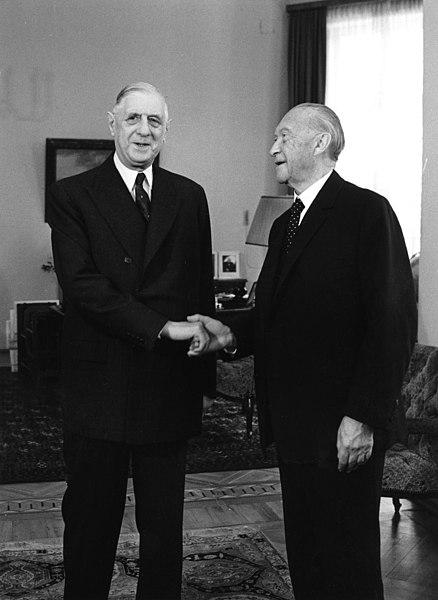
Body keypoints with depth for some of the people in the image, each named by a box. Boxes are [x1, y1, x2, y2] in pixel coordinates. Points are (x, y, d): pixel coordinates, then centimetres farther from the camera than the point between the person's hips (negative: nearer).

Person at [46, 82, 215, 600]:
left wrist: (204, 372, 5)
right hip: (100, 386, -2)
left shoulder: (189, 197, 10)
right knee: (91, 523, 10)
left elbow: (202, 287, 11)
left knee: (164, 526, 12)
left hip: (170, 387, 3)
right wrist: (163, 327, -19)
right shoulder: (72, 195, 0)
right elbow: (81, 284, -12)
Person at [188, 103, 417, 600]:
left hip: (343, 429, -8)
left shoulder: (367, 211, -9)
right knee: (303, 553, 15)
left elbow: (392, 320, -16)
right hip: (293, 424, 8)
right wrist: (231, 333, -1)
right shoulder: (284, 225, 17)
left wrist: (364, 416, -19)